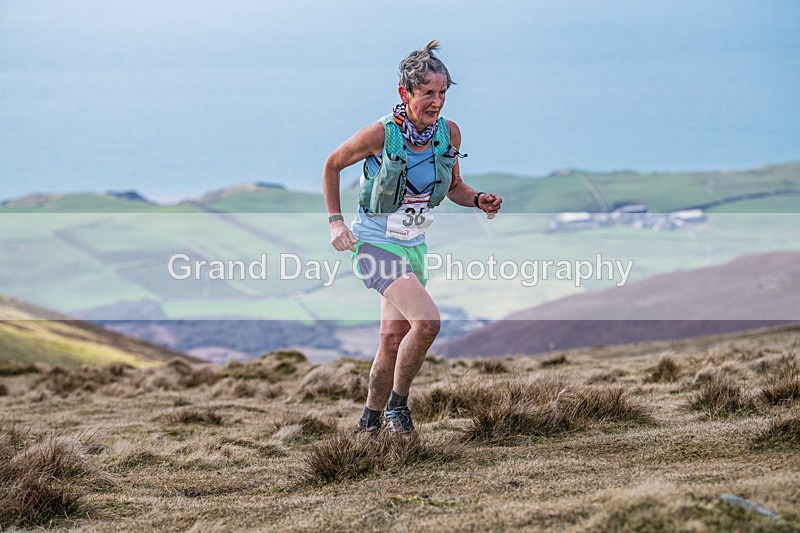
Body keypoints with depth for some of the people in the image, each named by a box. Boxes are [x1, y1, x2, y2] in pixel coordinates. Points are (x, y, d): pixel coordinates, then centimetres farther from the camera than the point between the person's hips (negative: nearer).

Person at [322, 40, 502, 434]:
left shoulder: (449, 133, -5)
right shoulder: (381, 134, -19)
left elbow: (453, 187, 12)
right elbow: (332, 165, -2)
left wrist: (479, 200, -8)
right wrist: (335, 221, -7)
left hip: (413, 245, 6)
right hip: (374, 242, -6)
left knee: (393, 341, 10)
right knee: (427, 321, -23)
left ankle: (370, 422, 29)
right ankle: (397, 403, -4)